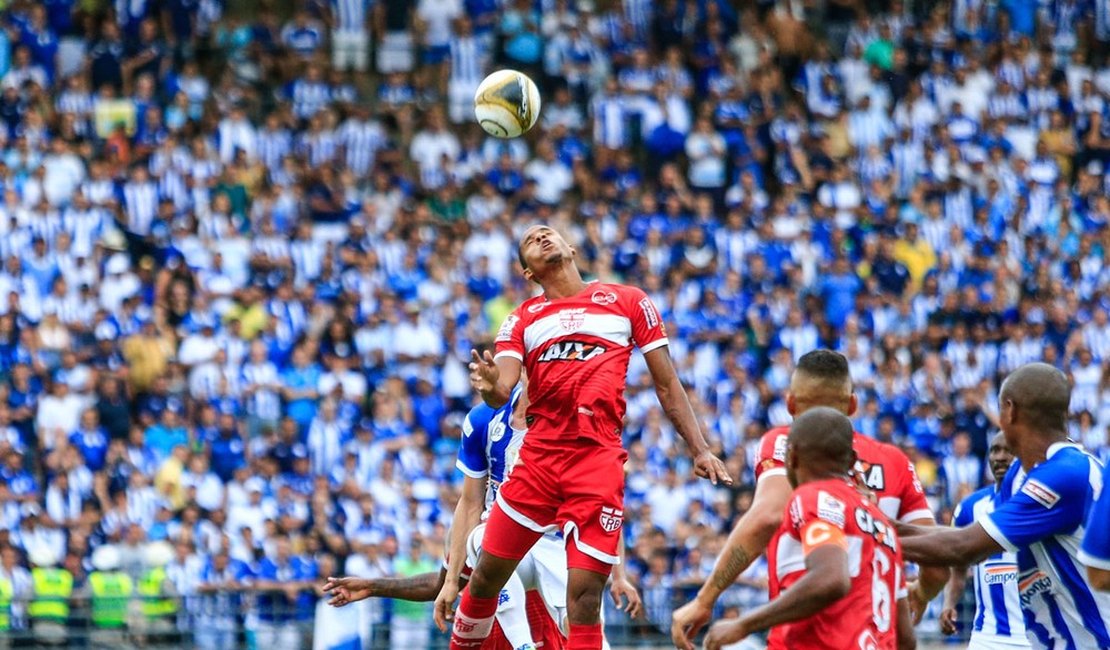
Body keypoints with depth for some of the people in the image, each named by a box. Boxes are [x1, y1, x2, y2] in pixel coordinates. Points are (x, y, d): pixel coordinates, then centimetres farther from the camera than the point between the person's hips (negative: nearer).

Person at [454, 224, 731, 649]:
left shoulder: (627, 302, 12)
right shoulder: (523, 319, 16)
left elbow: (667, 384, 13)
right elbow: (502, 391, 2)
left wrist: (699, 450, 5)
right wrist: (490, 387, -23)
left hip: (598, 462, -2)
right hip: (538, 456, 2)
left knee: (584, 596, -10)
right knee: (486, 578, 6)